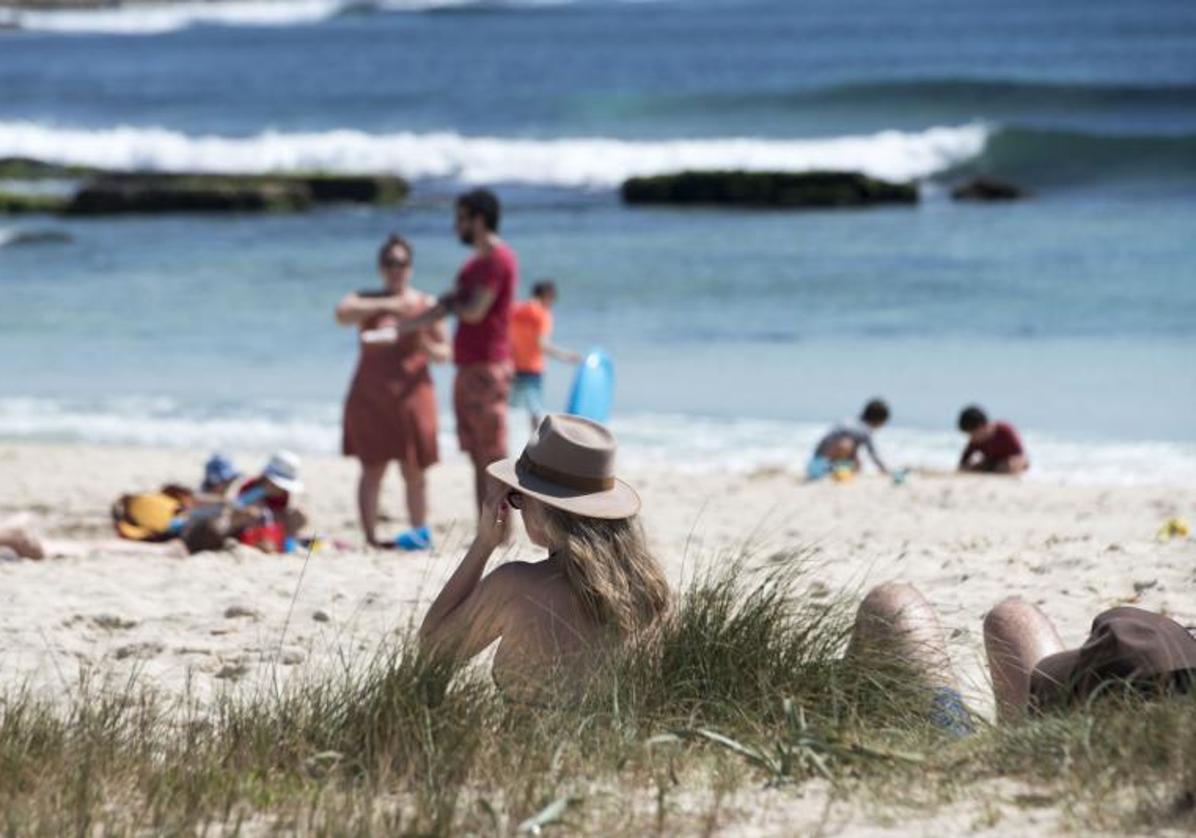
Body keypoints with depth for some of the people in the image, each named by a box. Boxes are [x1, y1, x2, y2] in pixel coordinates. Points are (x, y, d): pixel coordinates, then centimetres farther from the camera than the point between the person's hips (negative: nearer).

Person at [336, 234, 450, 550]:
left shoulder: (427, 305, 9)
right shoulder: (366, 301, 8)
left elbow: (445, 352, 9)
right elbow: (342, 314, -15)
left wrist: (428, 348, -14)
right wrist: (385, 305, -23)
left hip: (411, 394, 0)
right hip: (371, 397, 0)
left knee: (414, 471, 1)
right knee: (372, 469, -4)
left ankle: (420, 532, 14)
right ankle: (370, 537, -2)